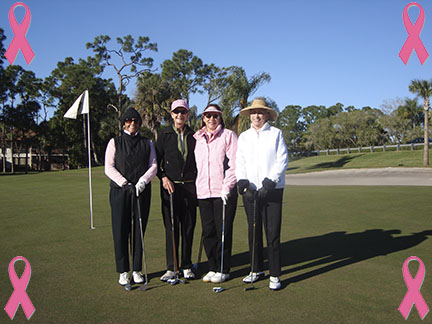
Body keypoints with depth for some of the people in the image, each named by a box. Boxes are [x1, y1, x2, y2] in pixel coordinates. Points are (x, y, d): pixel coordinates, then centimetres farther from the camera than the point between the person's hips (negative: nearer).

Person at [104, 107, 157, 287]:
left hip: (142, 191, 1)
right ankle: (123, 271, 9)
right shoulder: (115, 142, 7)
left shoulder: (147, 143, 13)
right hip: (119, 191, -1)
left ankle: (137, 270, 15)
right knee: (120, 231, -2)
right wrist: (124, 183, -13)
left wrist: (142, 181, -13)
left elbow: (153, 166, 5)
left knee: (139, 231, 4)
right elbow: (109, 167, 0)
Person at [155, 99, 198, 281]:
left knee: (188, 227, 5)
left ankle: (186, 266, 17)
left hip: (189, 186, 2)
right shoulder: (164, 135, 4)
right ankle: (171, 268, 10)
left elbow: (198, 161, 12)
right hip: (170, 186, -1)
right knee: (171, 228, 1)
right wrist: (163, 177, -11)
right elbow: (157, 161, 5)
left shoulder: (193, 136, 8)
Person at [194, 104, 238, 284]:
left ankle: (223, 270, 12)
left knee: (223, 232, 0)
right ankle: (213, 268, 20)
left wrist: (227, 186, -14)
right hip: (203, 191, 4)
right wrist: (196, 186, 11)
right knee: (208, 231, 8)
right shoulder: (197, 138, 14)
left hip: (224, 192, -4)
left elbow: (234, 163, -6)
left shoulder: (228, 135, 0)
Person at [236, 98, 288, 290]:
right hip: (250, 191, 3)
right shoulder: (244, 137, 13)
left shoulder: (276, 134, 4)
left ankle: (275, 275, 7)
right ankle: (257, 269, 25)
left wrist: (269, 183, -14)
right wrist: (243, 183, -11)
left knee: (273, 233, -3)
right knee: (254, 232, 10)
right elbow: (239, 163, 6)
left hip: (272, 190, -3)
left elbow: (282, 160, -3)